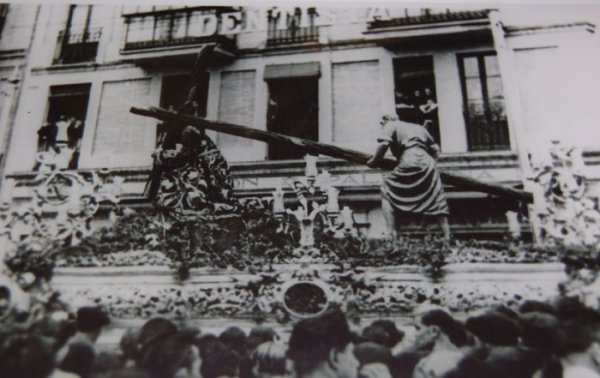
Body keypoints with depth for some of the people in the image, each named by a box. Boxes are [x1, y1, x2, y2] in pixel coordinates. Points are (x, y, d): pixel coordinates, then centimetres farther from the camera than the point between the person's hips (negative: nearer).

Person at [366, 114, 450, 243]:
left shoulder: (391, 126, 12)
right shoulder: (418, 127, 31)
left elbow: (383, 145, -7)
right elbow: (435, 149, 26)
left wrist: (374, 161, 4)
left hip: (409, 163, -6)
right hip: (427, 163, 6)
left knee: (387, 193, 7)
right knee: (438, 200, 15)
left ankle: (391, 236, -6)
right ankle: (447, 241, 11)